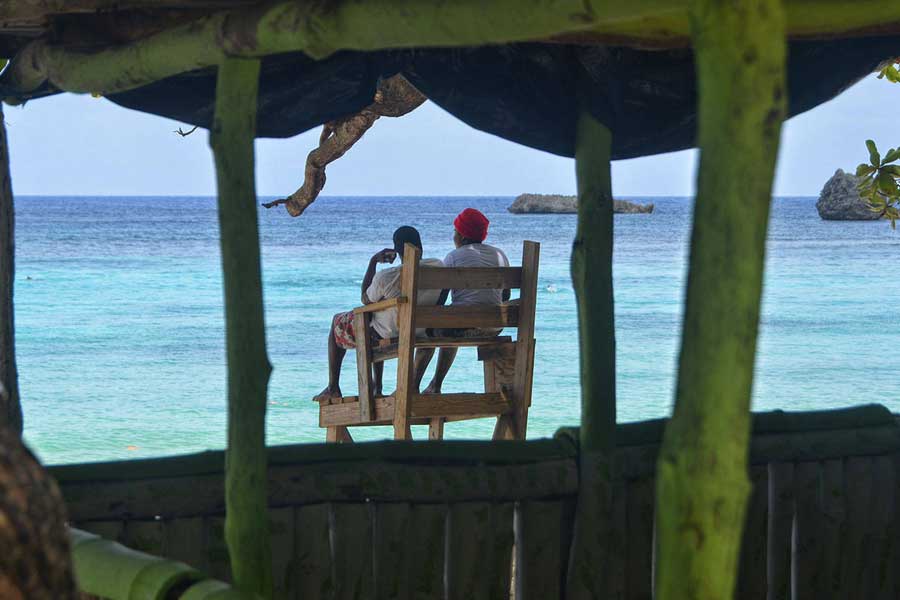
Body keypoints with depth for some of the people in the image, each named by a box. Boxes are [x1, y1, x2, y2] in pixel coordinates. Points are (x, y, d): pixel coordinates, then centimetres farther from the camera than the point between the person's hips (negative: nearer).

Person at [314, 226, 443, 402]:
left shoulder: (386, 277, -31)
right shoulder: (438, 267, -19)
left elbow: (365, 300, -8)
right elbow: (438, 303, -1)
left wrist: (373, 262, -6)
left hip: (388, 333, -5)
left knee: (337, 321, 25)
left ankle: (333, 388, 30)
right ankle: (377, 388, 43)